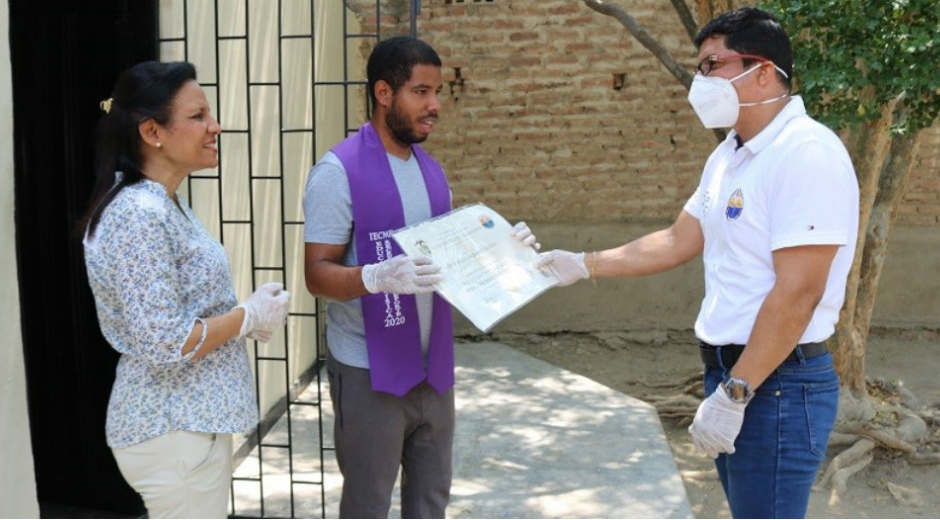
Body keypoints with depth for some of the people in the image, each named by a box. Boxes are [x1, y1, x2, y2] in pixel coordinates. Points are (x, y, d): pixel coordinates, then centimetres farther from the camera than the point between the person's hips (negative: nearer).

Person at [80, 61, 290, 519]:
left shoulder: (165, 204, 8)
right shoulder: (139, 216, -22)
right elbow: (164, 346, -26)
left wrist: (246, 316, 3)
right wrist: (249, 316, -14)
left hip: (187, 417, 10)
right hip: (174, 430, -10)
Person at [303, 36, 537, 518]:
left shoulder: (431, 169, 9)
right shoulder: (339, 170, -14)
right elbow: (317, 274, -16)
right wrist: (377, 277, -35)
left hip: (433, 366, 7)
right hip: (369, 373, -7)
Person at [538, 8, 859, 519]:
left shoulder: (807, 154, -19)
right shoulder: (728, 155, 10)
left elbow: (797, 293, -23)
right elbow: (677, 242, 19)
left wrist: (733, 395, -21)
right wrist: (583, 264, 17)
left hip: (777, 383, -9)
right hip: (728, 368, 9)